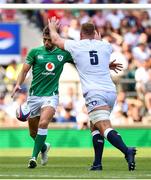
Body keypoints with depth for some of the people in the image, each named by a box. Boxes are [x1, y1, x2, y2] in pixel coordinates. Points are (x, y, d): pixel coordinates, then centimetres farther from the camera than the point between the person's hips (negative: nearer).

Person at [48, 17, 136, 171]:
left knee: (105, 128, -18)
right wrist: (97, 38, 59)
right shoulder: (105, 46, 14)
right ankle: (98, 163, 15)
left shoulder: (76, 46, 4)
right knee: (96, 126, 21)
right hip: (111, 92, 5)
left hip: (94, 94, -5)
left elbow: (56, 40, 22)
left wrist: (52, 27, 42)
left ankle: (126, 150, -41)